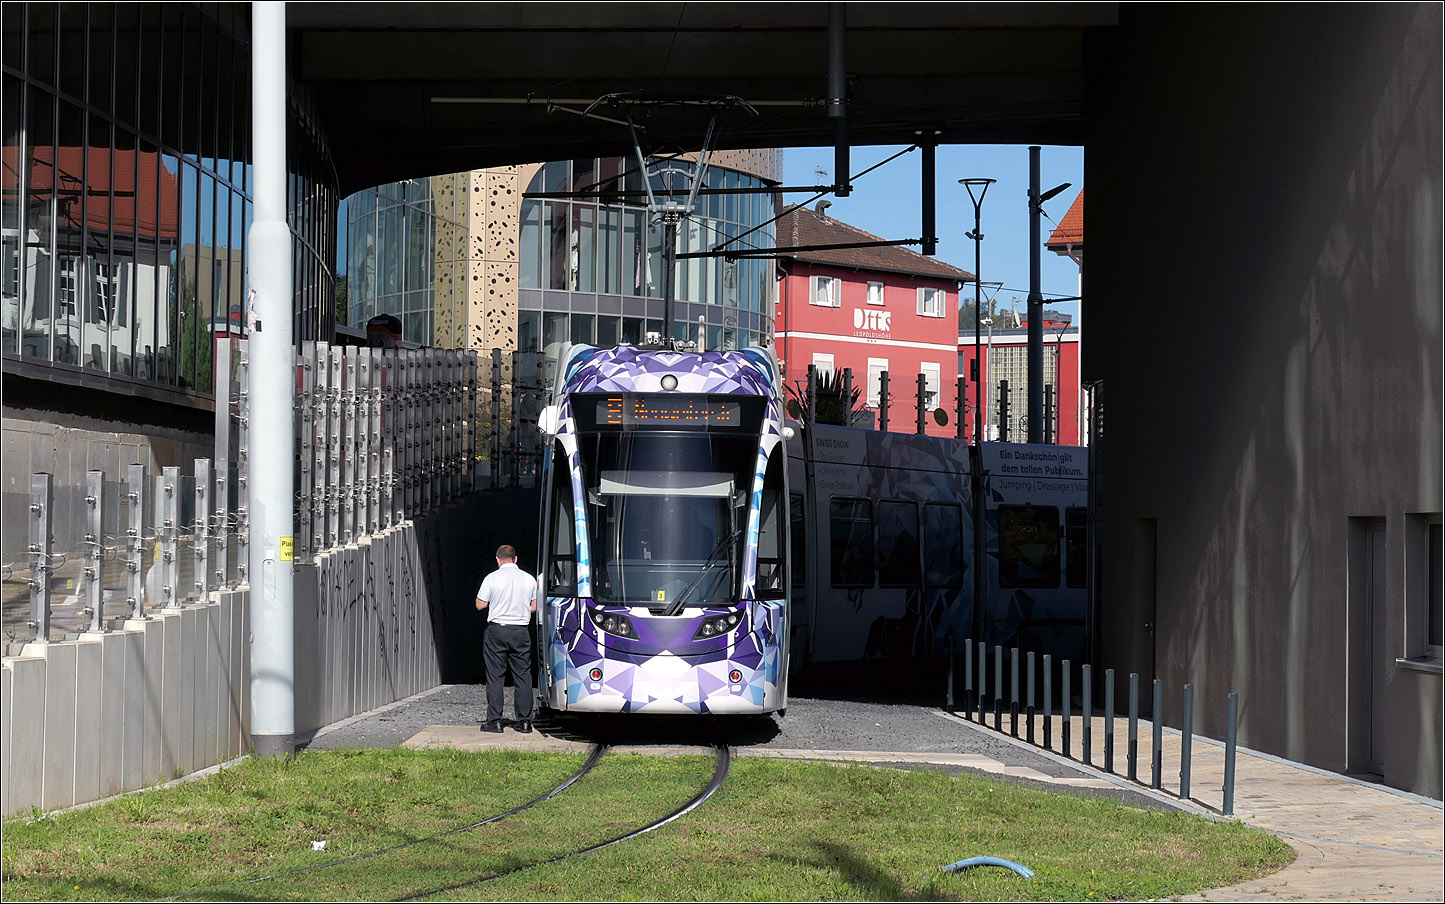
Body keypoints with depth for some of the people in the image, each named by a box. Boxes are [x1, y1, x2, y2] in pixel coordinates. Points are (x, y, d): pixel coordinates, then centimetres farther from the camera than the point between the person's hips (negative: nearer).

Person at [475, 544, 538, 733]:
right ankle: (525, 721, 5)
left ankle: (494, 721, 0)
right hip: (521, 631, 2)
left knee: (495, 677, 2)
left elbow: (480, 605, -1)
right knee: (523, 676, 6)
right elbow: (534, 607, 9)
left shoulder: (492, 578, -6)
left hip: (497, 631, -2)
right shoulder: (529, 579, 3)